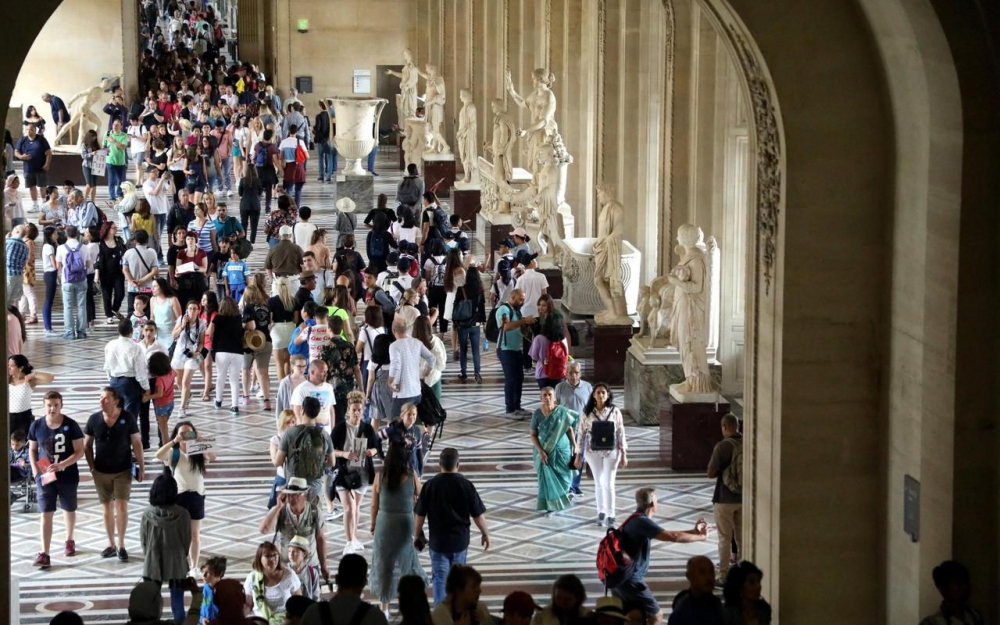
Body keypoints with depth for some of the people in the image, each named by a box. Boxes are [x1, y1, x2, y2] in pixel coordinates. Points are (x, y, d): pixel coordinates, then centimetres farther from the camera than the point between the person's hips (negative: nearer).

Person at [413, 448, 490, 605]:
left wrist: (418, 535, 11)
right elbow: (478, 515, -6)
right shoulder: (466, 485, -11)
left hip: (438, 541, -1)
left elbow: (420, 515, -5)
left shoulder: (430, 485, -11)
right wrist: (485, 533, 10)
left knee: (439, 578, 6)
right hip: (460, 540, 1)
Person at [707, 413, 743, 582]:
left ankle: (724, 576, 7)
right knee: (742, 537, 14)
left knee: (725, 538, 3)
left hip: (724, 498, -4)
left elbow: (711, 473, -15)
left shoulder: (722, 446, -17)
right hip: (744, 497, 5)